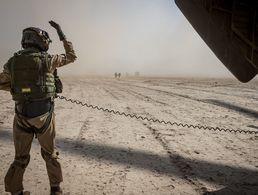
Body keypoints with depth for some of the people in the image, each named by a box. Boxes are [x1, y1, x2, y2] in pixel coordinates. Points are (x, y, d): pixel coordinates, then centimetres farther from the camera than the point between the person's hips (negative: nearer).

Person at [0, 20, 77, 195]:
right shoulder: (48, 60, -7)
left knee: (21, 157, 17)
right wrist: (62, 35, 15)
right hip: (44, 115, -2)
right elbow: (71, 56, 9)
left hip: (22, 116, 2)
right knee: (50, 153, 17)